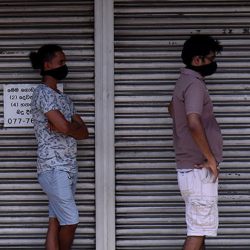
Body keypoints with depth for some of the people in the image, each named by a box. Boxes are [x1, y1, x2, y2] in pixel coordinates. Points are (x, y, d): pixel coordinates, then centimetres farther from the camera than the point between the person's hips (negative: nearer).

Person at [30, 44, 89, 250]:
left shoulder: (64, 98, 18)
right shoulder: (42, 93, -9)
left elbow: (84, 132, 10)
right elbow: (64, 126, -19)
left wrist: (63, 127, -8)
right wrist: (73, 127, 3)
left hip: (69, 167, 8)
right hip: (53, 167, -8)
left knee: (56, 222, 6)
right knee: (70, 220, -10)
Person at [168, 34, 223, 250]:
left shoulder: (185, 81, 14)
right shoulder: (195, 84, -17)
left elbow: (172, 108, 35)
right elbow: (194, 123, -33)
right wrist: (210, 158, -22)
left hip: (190, 167, 10)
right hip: (199, 170, -10)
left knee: (199, 227, 16)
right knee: (198, 230, -8)